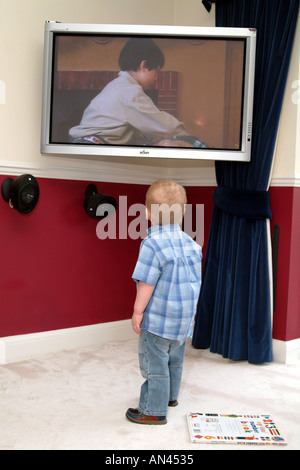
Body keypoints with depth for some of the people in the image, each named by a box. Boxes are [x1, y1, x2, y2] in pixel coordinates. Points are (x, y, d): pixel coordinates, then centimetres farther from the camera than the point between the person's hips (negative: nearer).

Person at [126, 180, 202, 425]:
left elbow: (146, 283, -22)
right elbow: (195, 280, 11)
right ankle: (170, 395, 42)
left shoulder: (152, 244, -22)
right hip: (184, 317, 8)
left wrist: (138, 311, -11)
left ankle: (154, 410, 15)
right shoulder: (190, 243, 3)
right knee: (174, 359, 24)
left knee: (155, 363, 5)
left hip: (158, 319, -8)